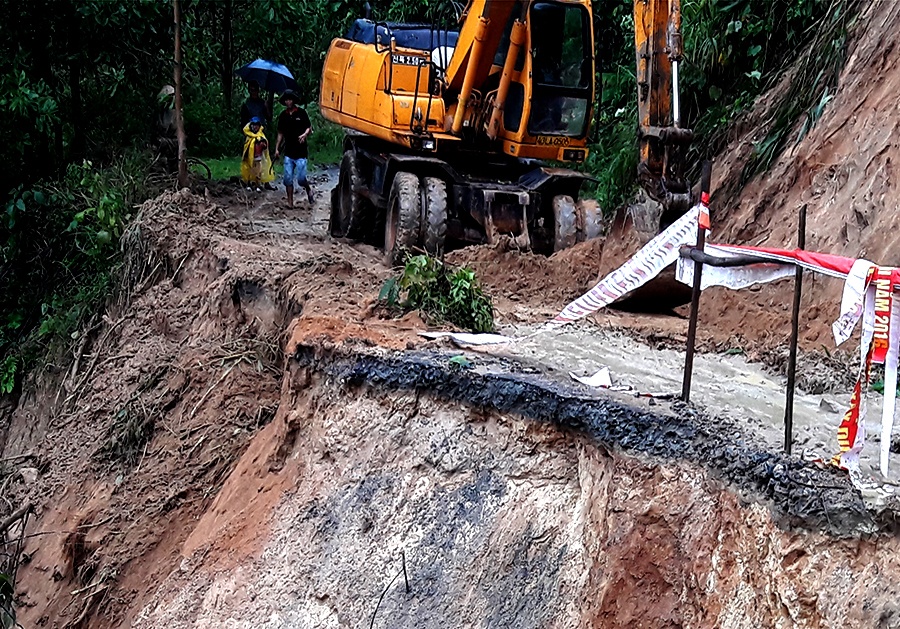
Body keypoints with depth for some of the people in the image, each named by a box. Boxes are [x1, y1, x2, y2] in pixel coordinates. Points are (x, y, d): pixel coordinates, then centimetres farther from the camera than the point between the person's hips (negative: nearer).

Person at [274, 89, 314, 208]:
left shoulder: (301, 113, -3)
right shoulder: (283, 116, 9)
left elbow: (309, 128, 2)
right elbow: (280, 134, 16)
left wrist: (304, 135, -20)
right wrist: (277, 148, 12)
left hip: (301, 151, -4)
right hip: (288, 152, 4)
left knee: (300, 178, -8)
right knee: (288, 179, 1)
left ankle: (309, 190, 23)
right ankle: (290, 203, 8)